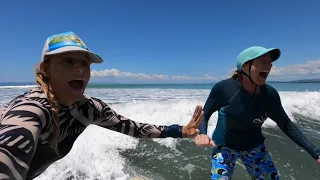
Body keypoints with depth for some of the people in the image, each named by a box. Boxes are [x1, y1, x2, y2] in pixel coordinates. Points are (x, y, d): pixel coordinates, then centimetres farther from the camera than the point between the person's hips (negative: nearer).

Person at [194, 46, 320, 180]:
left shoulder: (269, 94, -14)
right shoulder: (224, 88, -26)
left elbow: (286, 125, 1)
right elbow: (204, 115, -15)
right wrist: (202, 134, -35)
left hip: (254, 146, 4)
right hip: (224, 146, -3)